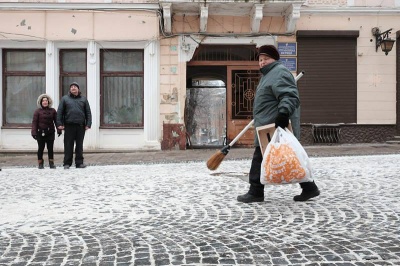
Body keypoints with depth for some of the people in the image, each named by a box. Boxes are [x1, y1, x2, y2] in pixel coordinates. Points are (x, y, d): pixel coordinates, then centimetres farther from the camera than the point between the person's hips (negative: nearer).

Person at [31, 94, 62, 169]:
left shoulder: (53, 111, 7)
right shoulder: (37, 111, 1)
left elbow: (56, 121, 7)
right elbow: (34, 122, -3)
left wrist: (59, 130, 1)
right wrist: (34, 132, -10)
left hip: (50, 132, 1)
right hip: (40, 133, -1)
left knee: (50, 148, 3)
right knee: (41, 148, 4)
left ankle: (51, 163, 10)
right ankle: (40, 163, 12)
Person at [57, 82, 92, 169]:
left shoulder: (83, 99, 12)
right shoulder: (65, 99, 8)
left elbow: (88, 112, 9)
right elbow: (59, 112, 5)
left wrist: (88, 124, -1)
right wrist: (59, 123, -5)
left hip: (81, 126, 1)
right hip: (69, 126, -1)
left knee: (79, 145, 5)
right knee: (68, 145, 1)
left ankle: (79, 163, 12)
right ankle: (67, 163, 7)